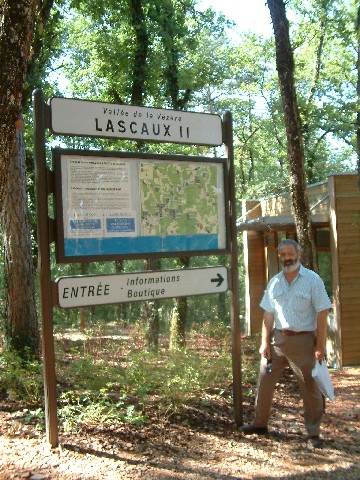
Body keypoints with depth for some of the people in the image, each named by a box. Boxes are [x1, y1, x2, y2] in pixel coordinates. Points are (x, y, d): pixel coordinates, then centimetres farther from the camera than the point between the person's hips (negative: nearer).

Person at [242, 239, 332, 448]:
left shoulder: (313, 280, -6)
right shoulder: (274, 282, 8)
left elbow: (322, 314, -9)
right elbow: (268, 314, 9)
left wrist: (321, 346, -13)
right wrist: (265, 342, 2)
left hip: (304, 340, -4)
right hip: (278, 338, 4)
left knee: (311, 388, 4)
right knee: (265, 381, 8)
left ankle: (313, 433, 18)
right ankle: (260, 424, 25)